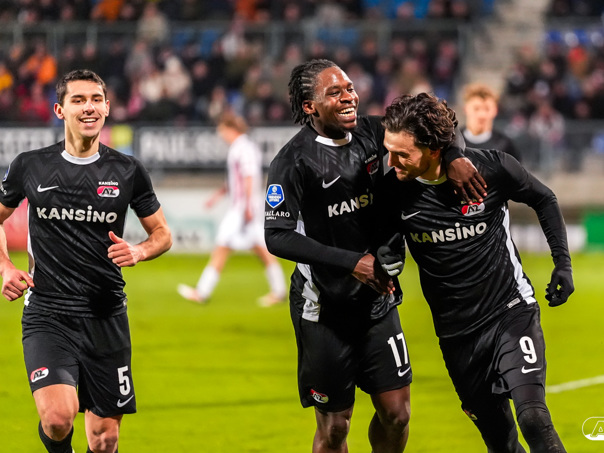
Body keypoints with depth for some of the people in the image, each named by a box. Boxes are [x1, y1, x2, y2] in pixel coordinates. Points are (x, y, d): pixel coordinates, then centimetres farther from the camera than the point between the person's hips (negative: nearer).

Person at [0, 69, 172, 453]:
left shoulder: (128, 171, 3)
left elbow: (162, 234, 13)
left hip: (106, 316, 2)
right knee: (58, 418, -22)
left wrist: (137, 252, -9)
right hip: (48, 314, -2)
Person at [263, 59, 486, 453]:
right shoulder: (295, 161, -16)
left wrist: (454, 156, -10)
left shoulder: (369, 133, 0)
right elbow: (277, 237, -20)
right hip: (325, 309, -5)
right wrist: (351, 263, -25)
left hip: (378, 299, 5)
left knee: (396, 413, 5)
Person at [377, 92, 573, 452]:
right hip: (457, 332, 2)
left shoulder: (492, 168, -16)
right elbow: (389, 243, 6)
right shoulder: (394, 192, -12)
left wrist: (563, 263, 1)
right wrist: (387, 262, -18)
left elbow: (544, 200, 4)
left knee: (532, 416, -19)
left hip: (511, 312, -2)